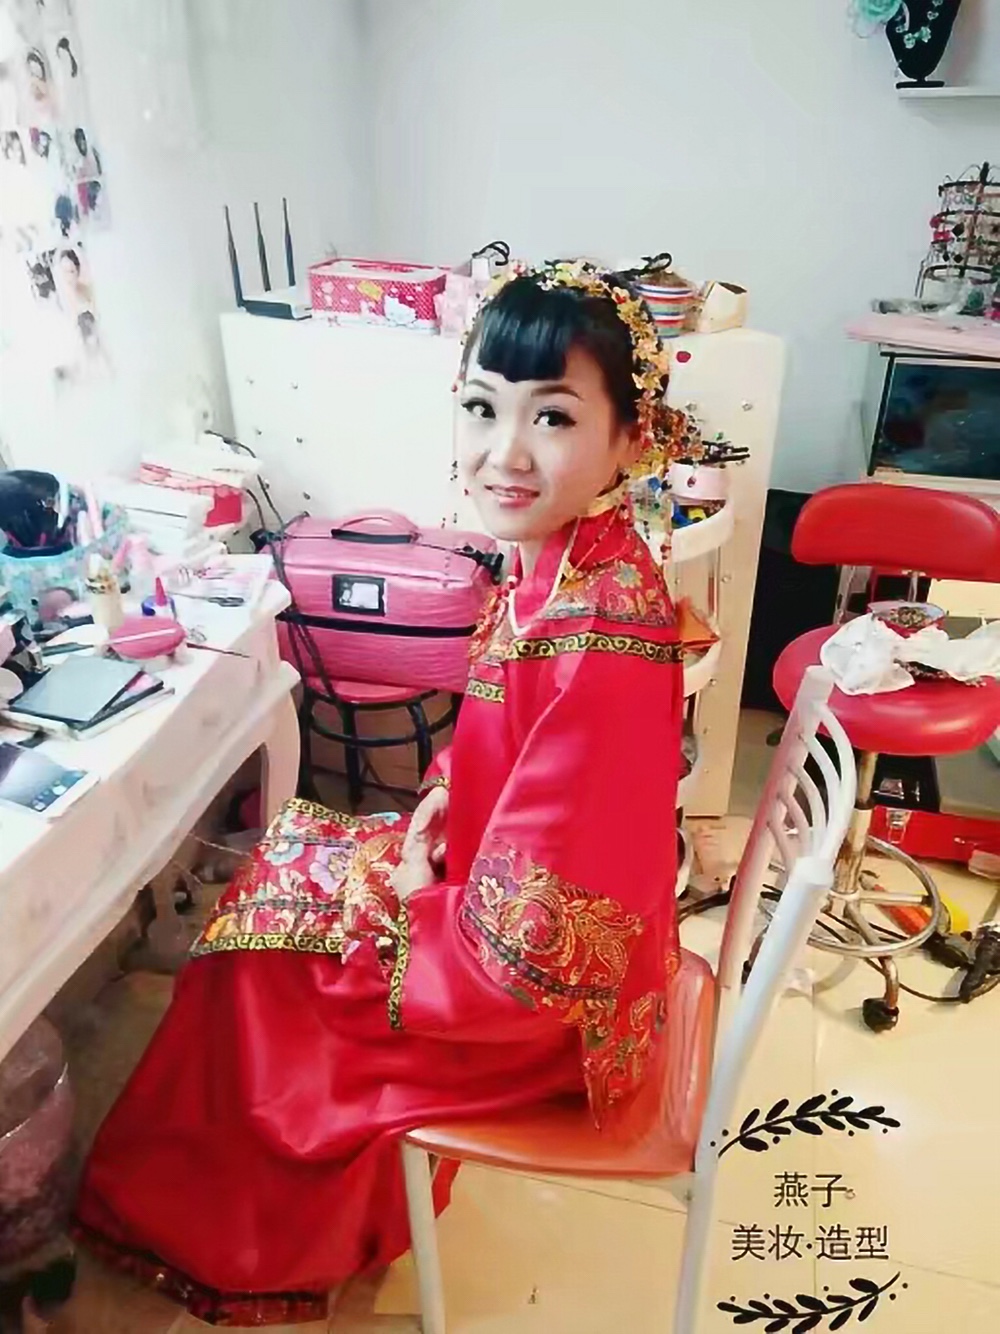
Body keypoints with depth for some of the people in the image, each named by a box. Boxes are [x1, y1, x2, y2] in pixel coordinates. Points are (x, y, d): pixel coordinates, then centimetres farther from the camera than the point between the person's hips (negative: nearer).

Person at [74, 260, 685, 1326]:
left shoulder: (599, 647, -36)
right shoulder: (561, 556, -8)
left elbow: (526, 947, -29)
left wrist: (408, 890, -13)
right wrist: (443, 795, -4)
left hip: (539, 998, -7)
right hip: (493, 871, 8)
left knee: (259, 971, 5)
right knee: (285, 864, 16)